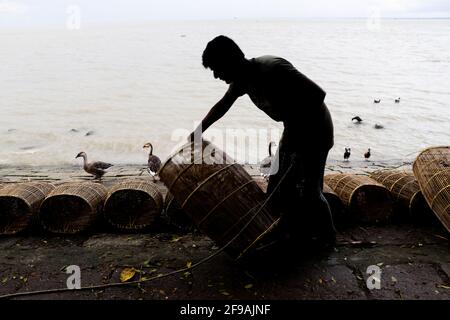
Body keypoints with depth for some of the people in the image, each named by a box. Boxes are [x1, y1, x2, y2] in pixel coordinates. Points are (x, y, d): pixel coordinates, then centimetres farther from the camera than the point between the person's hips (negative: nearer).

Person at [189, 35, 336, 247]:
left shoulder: (272, 70, -30)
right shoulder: (243, 78, -3)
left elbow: (318, 94, -29)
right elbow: (222, 105, 14)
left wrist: (298, 130, -25)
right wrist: (198, 132, 19)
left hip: (314, 129, -8)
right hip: (294, 129, 9)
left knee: (308, 190, -4)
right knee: (280, 185, 12)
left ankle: (326, 238, 20)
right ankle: (296, 233, 28)